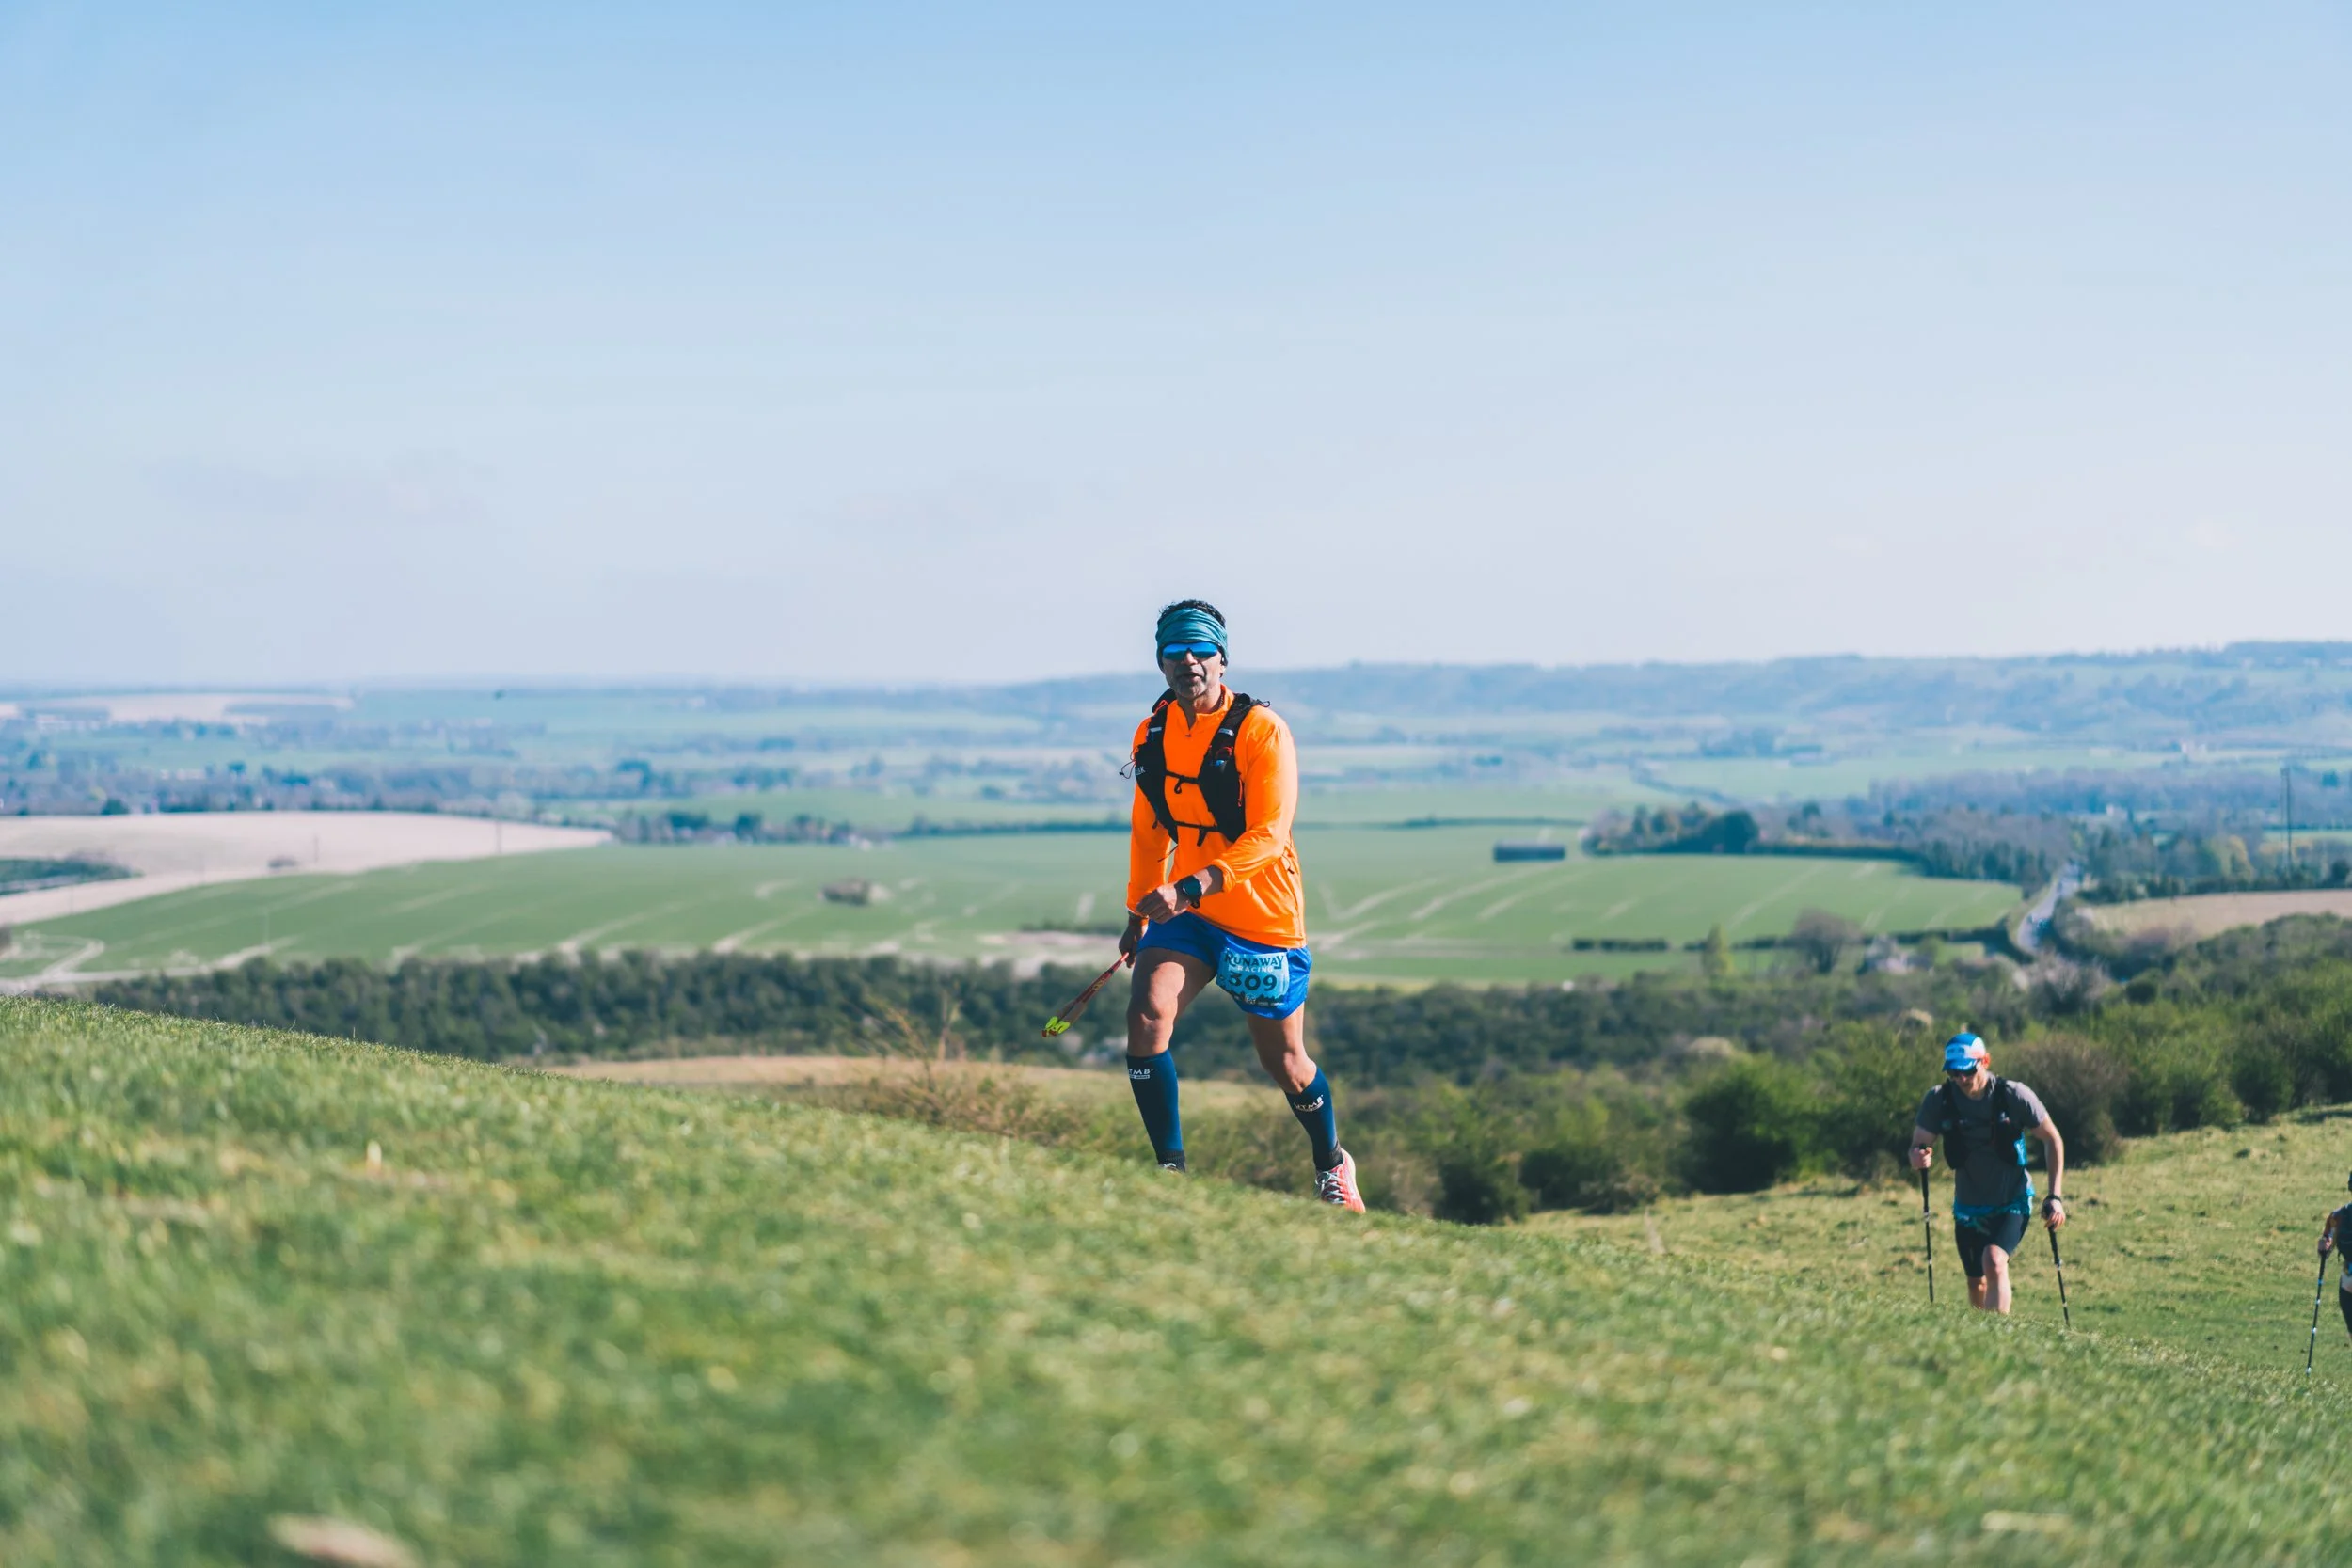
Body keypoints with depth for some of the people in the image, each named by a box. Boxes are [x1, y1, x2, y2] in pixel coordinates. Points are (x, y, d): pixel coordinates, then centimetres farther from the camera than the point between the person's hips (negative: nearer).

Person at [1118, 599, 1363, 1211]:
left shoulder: (1261, 730, -15)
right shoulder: (1153, 734, 4)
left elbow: (1267, 836, -23)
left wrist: (1191, 888, -34)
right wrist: (1138, 915, 22)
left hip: (1262, 916, -4)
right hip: (1185, 910, 4)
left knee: (1284, 1064, 7)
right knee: (1146, 1013, -21)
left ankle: (1332, 1163, 35)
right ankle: (1171, 1168, -14)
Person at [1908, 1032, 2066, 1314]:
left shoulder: (2014, 1095, -17)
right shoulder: (1938, 1099, -12)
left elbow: (2053, 1140, -6)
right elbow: (1918, 1145, -8)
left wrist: (2055, 1196, -11)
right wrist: (1918, 1158, -34)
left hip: (2012, 1203, -3)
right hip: (1968, 1208, 3)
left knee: (1994, 1262, -26)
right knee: (1976, 1284, 12)